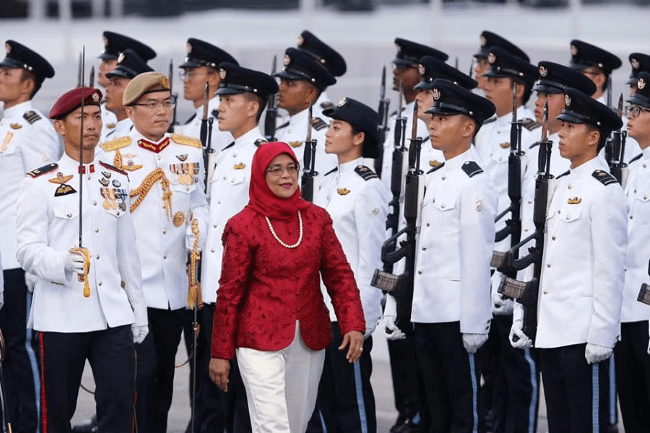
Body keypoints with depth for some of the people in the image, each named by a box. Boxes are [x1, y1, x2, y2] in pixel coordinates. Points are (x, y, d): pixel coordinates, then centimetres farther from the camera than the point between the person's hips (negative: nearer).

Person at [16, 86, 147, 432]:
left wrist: (138, 308, 15)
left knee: (120, 401, -5)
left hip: (113, 314, 4)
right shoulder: (40, 183, -2)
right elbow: (28, 249, -10)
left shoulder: (118, 181, 13)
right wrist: (62, 262, -30)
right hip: (60, 316, -4)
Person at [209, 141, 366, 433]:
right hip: (261, 340, -4)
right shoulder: (243, 226, -4)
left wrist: (353, 324, -12)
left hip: (310, 340, 4)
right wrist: (220, 352, -2)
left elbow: (339, 274, 3)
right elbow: (230, 292, -2)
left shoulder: (317, 218, 6)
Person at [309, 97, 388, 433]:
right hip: (319, 308, 8)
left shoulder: (367, 187, -12)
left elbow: (371, 257, -14)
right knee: (321, 397, 11)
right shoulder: (329, 182, 13)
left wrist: (362, 318, -16)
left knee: (354, 400, -2)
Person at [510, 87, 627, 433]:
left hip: (583, 334, -8)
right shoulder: (563, 185, 16)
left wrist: (602, 336, -18)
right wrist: (523, 319, 14)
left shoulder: (605, 190, -10)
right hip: (550, 332, 9)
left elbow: (610, 271, -15)